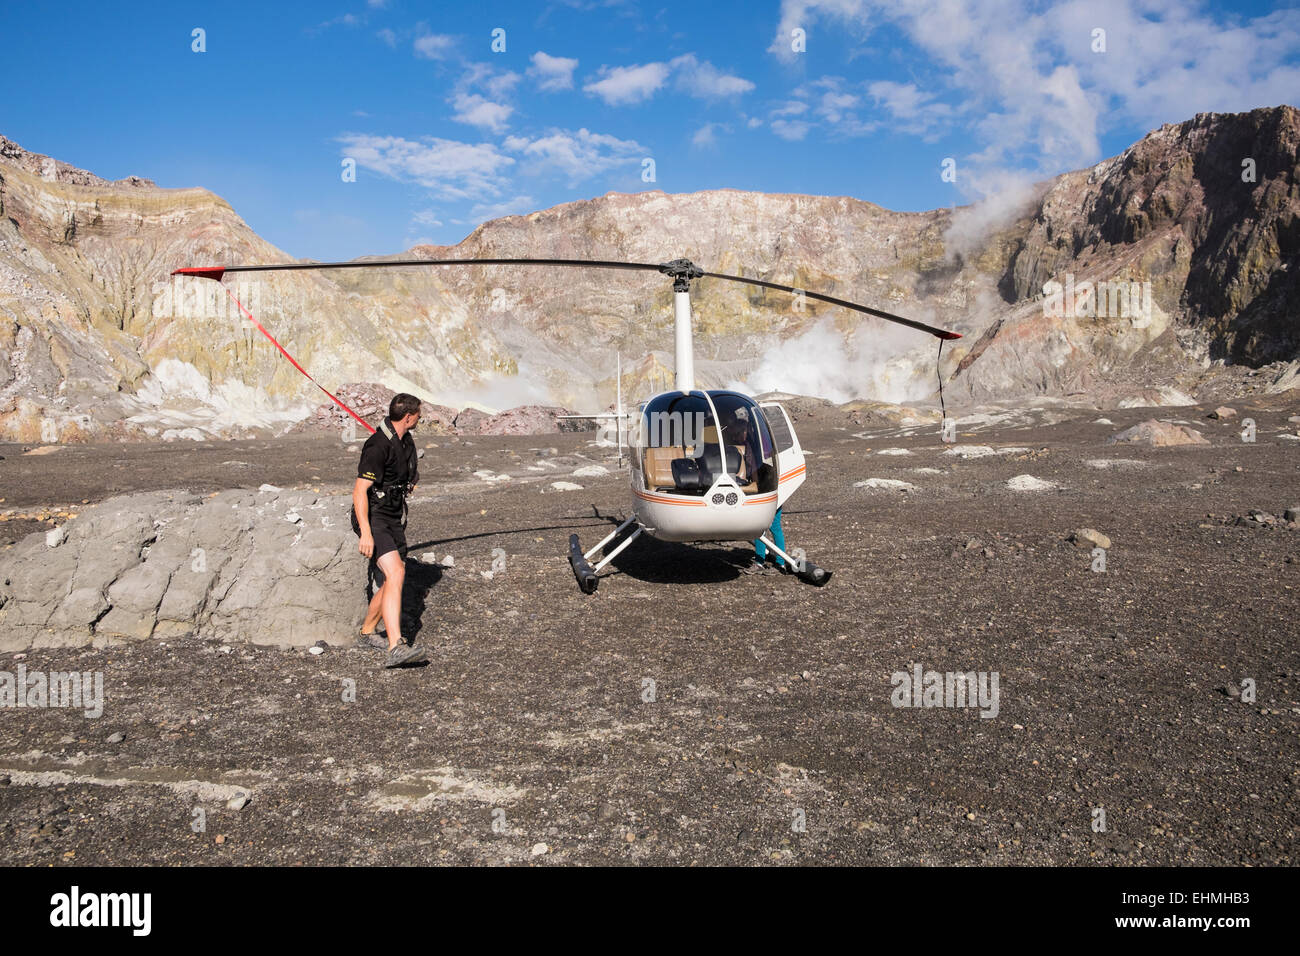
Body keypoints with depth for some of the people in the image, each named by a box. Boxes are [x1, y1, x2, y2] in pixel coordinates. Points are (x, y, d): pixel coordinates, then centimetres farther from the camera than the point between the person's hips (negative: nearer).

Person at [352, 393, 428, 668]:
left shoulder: (405, 439, 9)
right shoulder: (378, 446, -21)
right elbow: (359, 491, -25)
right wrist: (366, 533, -32)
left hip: (394, 518, 10)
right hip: (373, 518, -9)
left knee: (395, 579, 12)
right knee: (395, 575, -23)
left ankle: (367, 632, 31)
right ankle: (396, 648, -31)